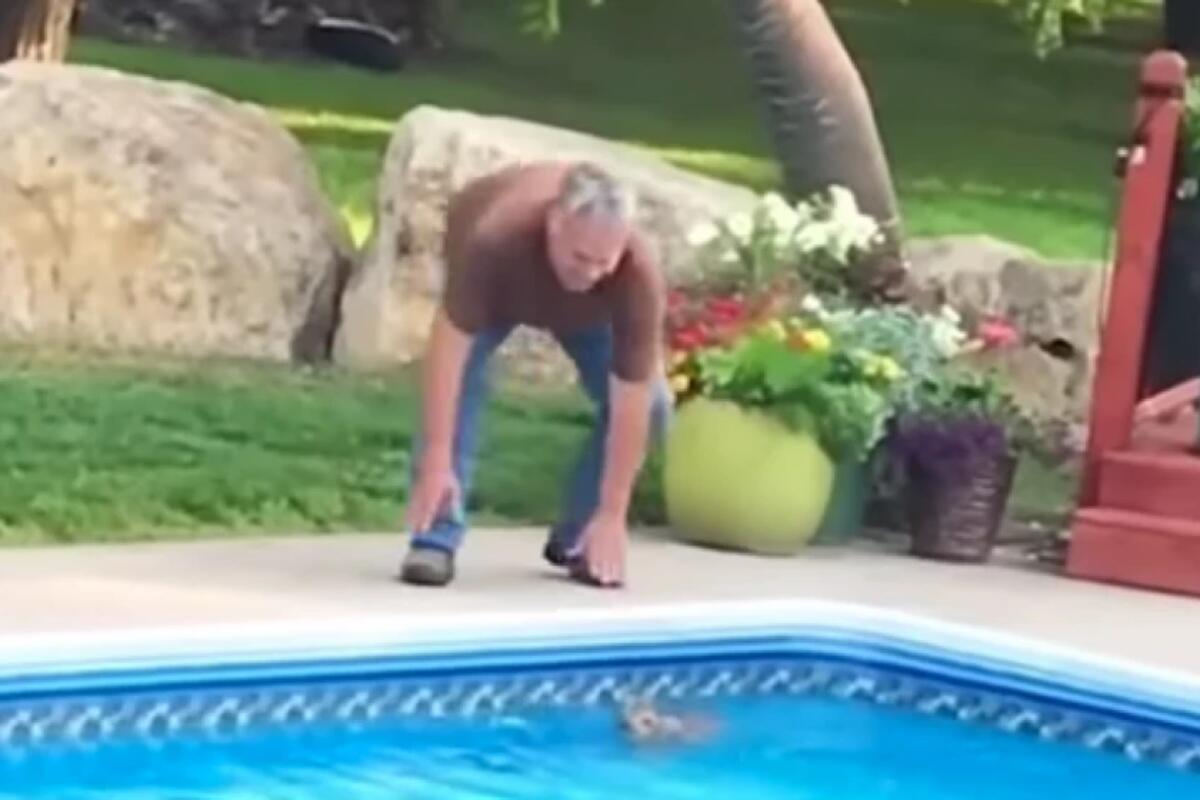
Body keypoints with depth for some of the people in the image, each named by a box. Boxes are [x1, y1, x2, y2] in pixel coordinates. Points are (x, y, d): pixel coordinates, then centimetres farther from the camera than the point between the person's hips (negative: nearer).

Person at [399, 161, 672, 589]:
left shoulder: (640, 277, -42)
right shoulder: (495, 238, -47)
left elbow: (630, 406, -36)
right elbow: (449, 346, -42)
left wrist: (611, 516, -35)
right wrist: (436, 461, -47)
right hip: (498, 284, -2)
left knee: (651, 404, -12)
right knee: (458, 377, -27)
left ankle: (578, 540, 5)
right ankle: (435, 540, -21)